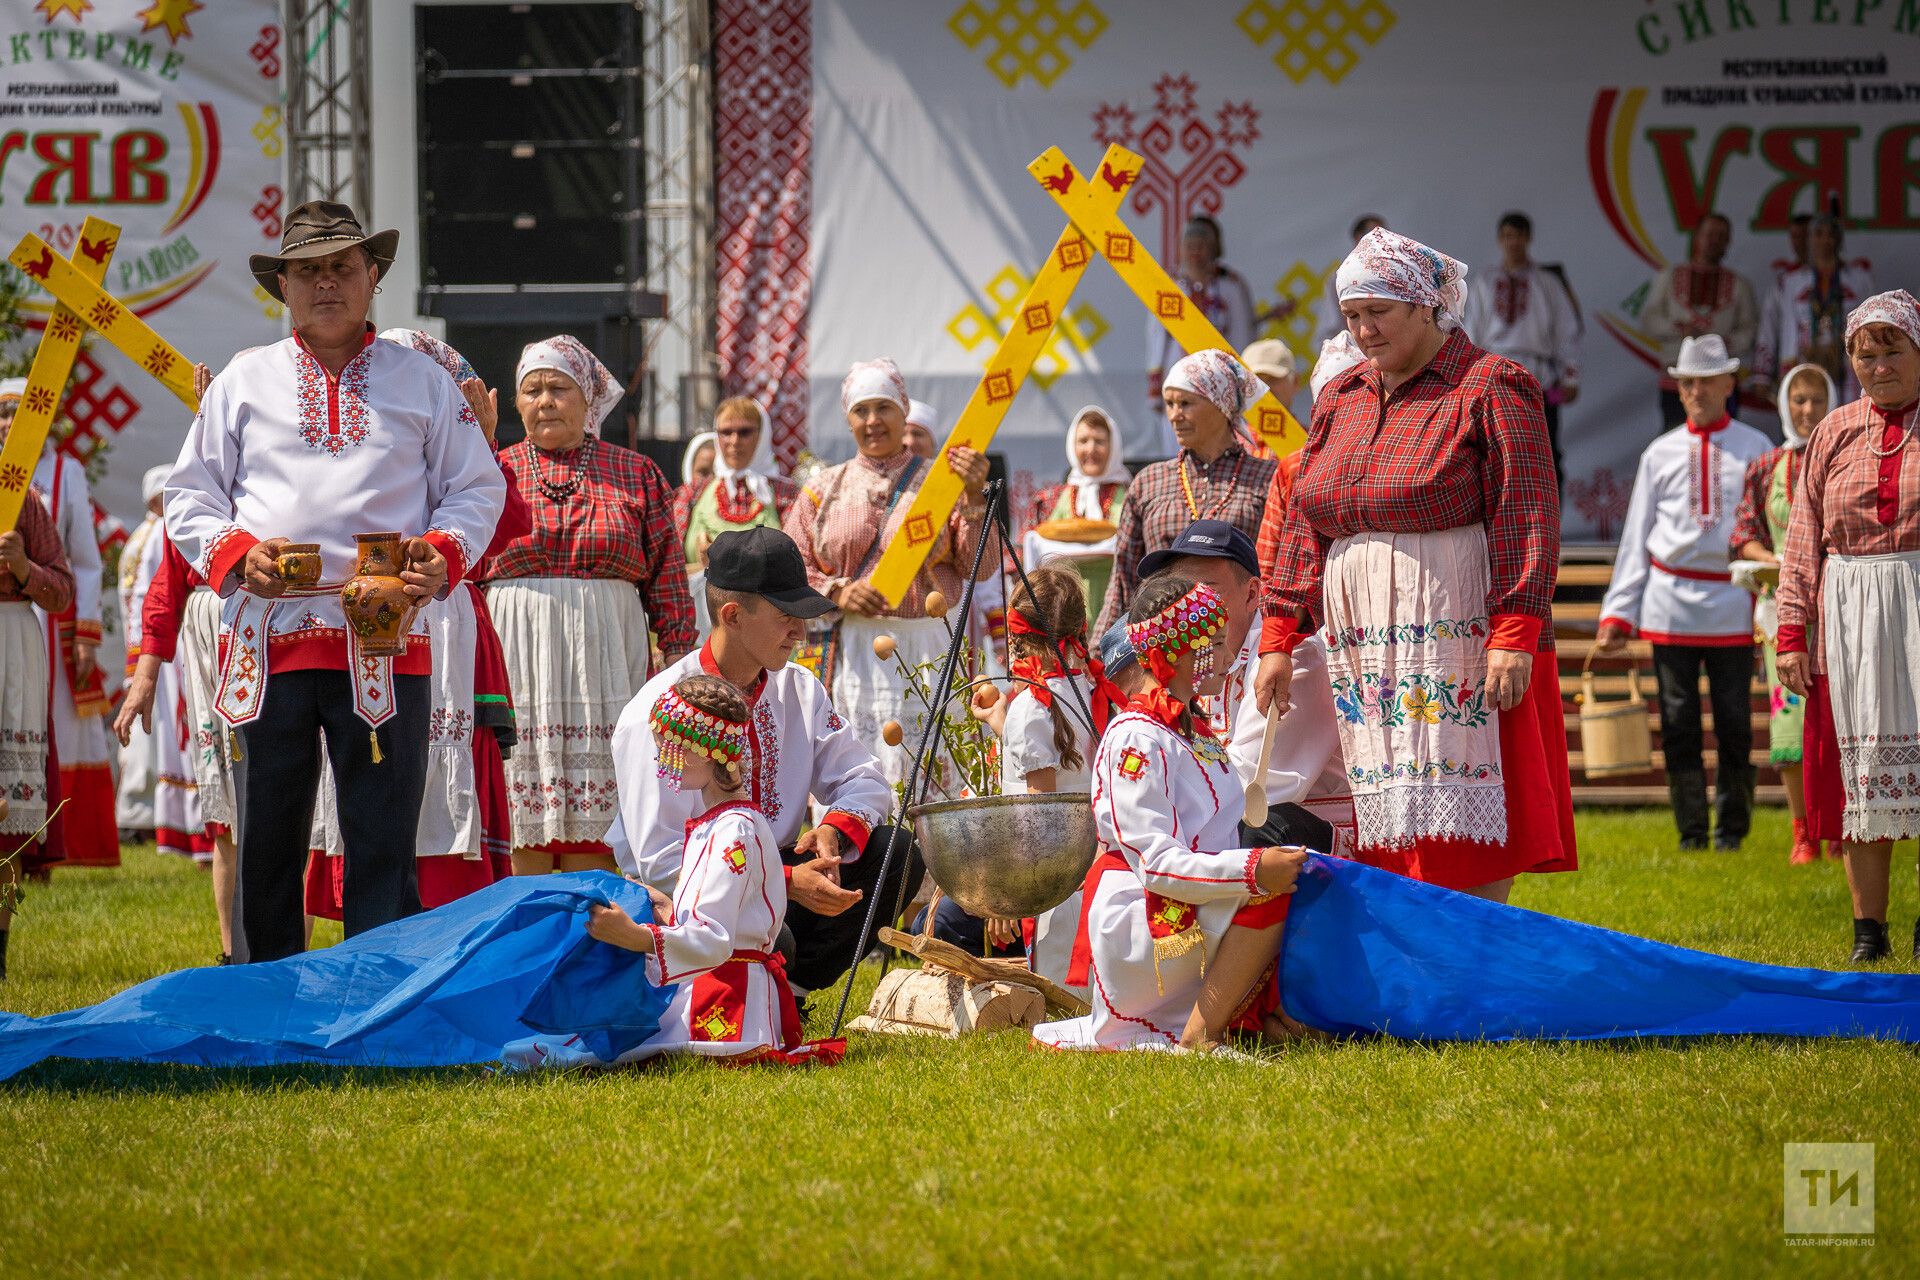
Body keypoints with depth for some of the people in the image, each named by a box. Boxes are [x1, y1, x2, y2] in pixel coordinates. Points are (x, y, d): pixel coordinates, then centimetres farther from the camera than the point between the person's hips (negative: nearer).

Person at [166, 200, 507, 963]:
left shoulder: (423, 382, 13)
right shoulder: (243, 382, 14)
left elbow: (476, 489, 14)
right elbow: (190, 499, 13)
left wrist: (443, 555, -6)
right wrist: (237, 552, -7)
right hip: (267, 636, 1)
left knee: (384, 844, -4)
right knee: (266, 843, 3)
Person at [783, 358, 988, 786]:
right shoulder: (823, 490, 14)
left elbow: (976, 566, 0)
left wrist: (975, 497, -12)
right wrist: (839, 592, -8)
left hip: (926, 651, -1)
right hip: (850, 651, 1)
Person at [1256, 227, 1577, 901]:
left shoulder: (1489, 388, -2)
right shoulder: (1340, 399, 18)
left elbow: (1526, 516, -10)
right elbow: (1304, 523, 19)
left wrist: (1514, 637, -18)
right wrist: (1278, 639, 12)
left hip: (1459, 639, -6)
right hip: (1361, 646, 6)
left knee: (1468, 844, -10)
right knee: (1391, 840, 2)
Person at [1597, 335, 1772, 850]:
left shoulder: (1755, 449, 8)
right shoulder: (1661, 454, 11)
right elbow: (1636, 537, 11)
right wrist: (1617, 613, 4)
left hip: (1732, 604, -1)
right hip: (1671, 604, 1)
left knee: (1734, 724, 0)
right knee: (1678, 724, 1)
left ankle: (1731, 828, 11)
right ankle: (1691, 831, 6)